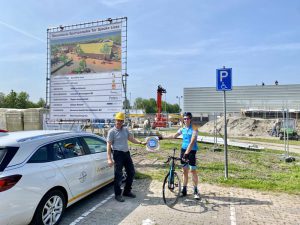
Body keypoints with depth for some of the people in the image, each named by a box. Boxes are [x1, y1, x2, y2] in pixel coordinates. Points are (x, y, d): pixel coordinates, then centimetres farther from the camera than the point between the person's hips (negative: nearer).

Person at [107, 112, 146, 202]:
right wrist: (109, 159, -19)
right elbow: (109, 145, -12)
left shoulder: (125, 129, 10)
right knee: (118, 175, -1)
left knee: (131, 172, 12)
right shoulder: (112, 131, -8)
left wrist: (141, 142, -1)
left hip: (126, 153, 7)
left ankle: (127, 191, 28)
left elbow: (131, 139, 14)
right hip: (118, 154, -7)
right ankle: (118, 194, 15)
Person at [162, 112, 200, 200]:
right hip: (183, 149, 6)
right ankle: (184, 190, 20)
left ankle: (196, 191, 11)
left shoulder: (194, 129, -12)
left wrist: (187, 153, -32)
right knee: (185, 170, 11)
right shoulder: (183, 128, 6)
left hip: (191, 151, -5)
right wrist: (162, 137, 20)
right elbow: (174, 136, 18)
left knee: (193, 170, -3)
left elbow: (192, 142, -23)